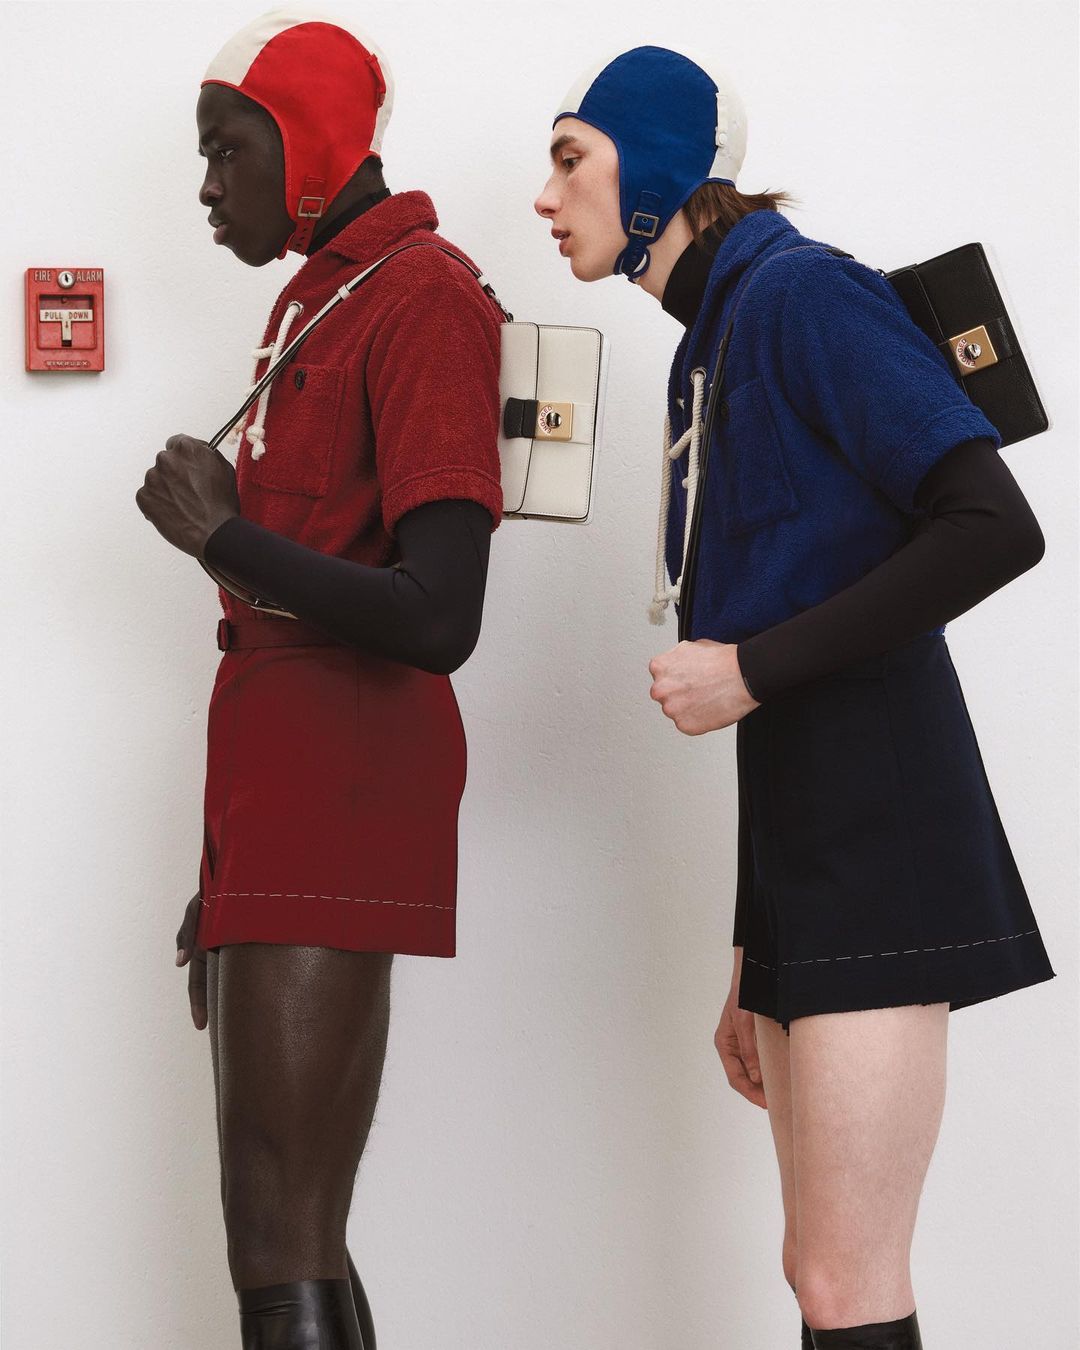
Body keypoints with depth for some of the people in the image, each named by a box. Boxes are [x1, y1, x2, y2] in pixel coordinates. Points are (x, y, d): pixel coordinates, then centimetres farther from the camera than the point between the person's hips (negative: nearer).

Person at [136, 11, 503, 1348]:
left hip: (341, 788, -10)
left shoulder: (427, 301, -9)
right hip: (280, 786, 10)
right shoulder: (317, 301, 20)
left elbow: (439, 620, -19)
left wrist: (217, 536, -9)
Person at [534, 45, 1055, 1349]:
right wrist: (752, 963, 18)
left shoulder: (801, 291, -8)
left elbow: (995, 527, -20)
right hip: (797, 826, 9)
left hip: (877, 816, -9)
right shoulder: (707, 353, 18)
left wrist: (752, 669, -16)